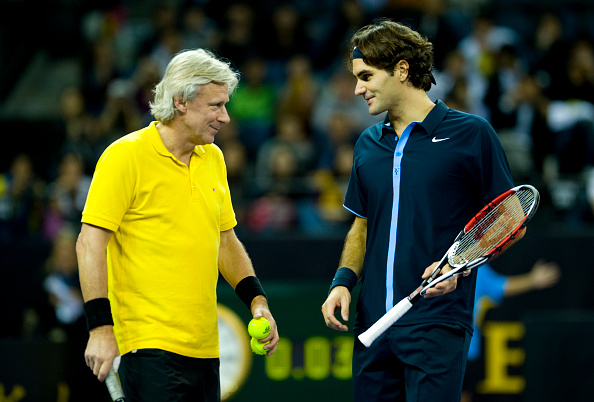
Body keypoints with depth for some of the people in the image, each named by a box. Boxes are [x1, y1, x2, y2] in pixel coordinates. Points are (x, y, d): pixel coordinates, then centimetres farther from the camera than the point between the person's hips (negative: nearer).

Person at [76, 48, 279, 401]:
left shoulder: (213, 158, 14)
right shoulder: (126, 155, -8)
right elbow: (91, 242, -11)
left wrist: (257, 300, 9)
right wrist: (101, 327, -17)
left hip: (205, 346, 7)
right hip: (151, 346, -7)